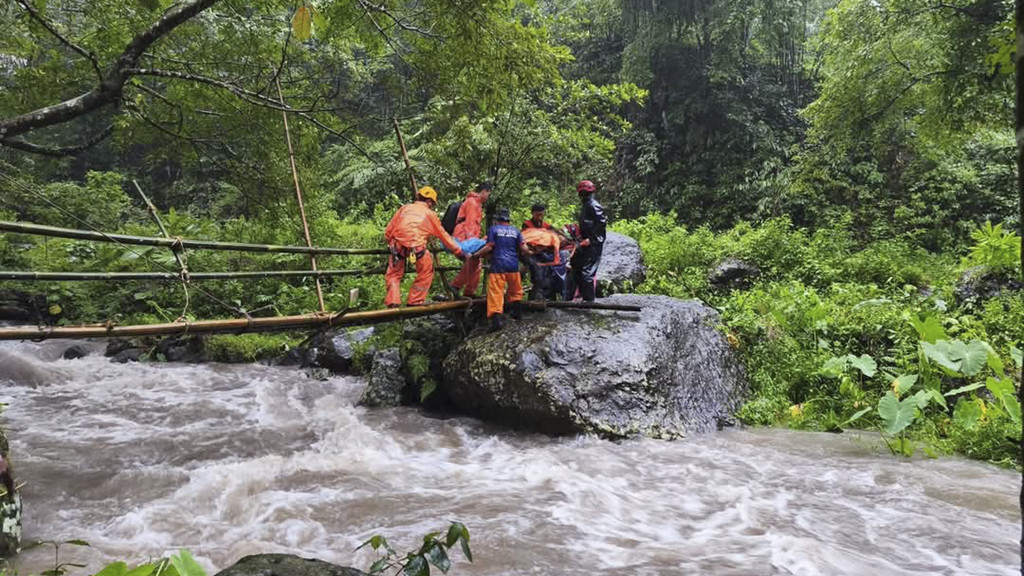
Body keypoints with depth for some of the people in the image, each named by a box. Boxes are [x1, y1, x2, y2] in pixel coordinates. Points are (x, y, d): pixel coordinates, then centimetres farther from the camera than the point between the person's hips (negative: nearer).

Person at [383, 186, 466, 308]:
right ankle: (416, 301, 19)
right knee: (426, 272, 20)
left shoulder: (404, 208, 24)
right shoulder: (430, 214, 20)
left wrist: (390, 243, 36)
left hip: (396, 246, 2)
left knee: (393, 274, 18)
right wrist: (458, 251, 34)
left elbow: (388, 230, 20)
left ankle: (392, 303, 3)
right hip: (417, 246, -2)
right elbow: (444, 236, 25)